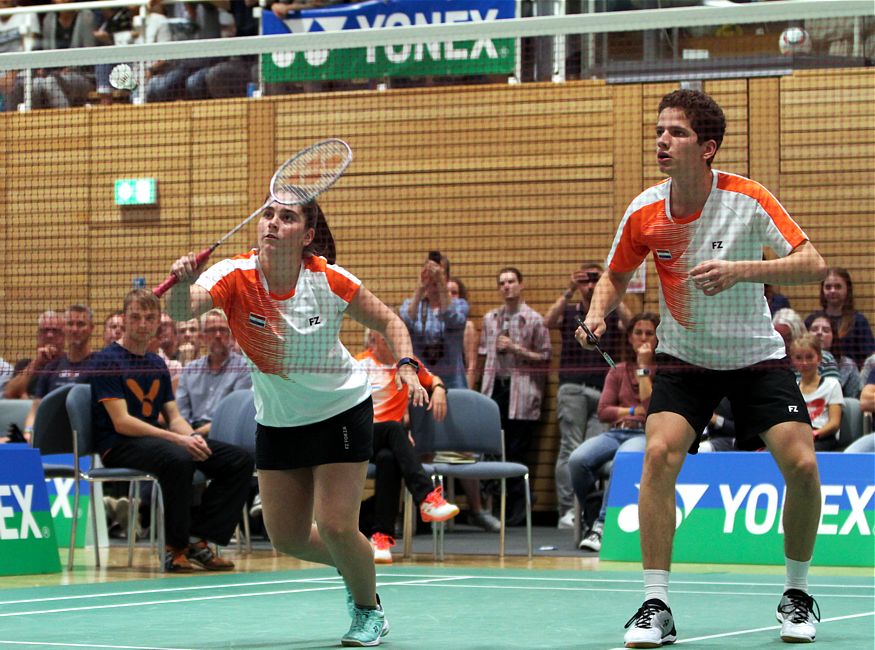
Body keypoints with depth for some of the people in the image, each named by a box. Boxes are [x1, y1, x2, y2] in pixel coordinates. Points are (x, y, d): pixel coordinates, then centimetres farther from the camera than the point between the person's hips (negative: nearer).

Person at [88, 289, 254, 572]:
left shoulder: (157, 364, 19)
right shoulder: (107, 360, -6)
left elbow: (174, 416, 17)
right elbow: (122, 422, -15)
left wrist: (192, 437, -8)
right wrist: (176, 439, -22)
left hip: (155, 439, 8)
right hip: (118, 445, -8)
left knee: (239, 461, -7)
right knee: (178, 460, -39)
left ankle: (197, 539, -10)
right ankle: (174, 548, -24)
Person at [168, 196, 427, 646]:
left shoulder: (330, 281, -20)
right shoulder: (235, 276, -20)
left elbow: (388, 322, -4)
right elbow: (183, 310, -40)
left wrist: (406, 366, -22)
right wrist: (183, 284, -62)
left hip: (341, 411, -3)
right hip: (278, 420, 3)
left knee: (336, 527, -11)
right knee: (288, 538, 7)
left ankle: (369, 611, 18)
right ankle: (356, 570, 39)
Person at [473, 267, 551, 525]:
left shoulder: (534, 320, 0)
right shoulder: (490, 318, 15)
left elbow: (545, 358, -1)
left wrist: (517, 349, -11)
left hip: (521, 393, -4)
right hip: (494, 388, 4)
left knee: (517, 452, -3)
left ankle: (517, 510, 3)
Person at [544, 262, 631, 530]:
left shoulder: (613, 314, 14)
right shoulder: (568, 312, 14)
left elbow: (630, 324, -7)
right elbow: (549, 322, -5)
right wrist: (568, 292, -12)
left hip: (604, 390, 0)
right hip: (573, 388, 0)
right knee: (571, 449, -6)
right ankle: (567, 510, -8)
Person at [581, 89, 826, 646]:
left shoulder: (747, 200, -19)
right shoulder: (644, 213, -12)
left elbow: (814, 265, -24)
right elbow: (616, 276, 8)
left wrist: (739, 270, -37)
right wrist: (597, 313, -14)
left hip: (758, 356, -1)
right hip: (684, 358, 1)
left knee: (801, 464, -15)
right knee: (659, 454, -21)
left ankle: (797, 595, 9)